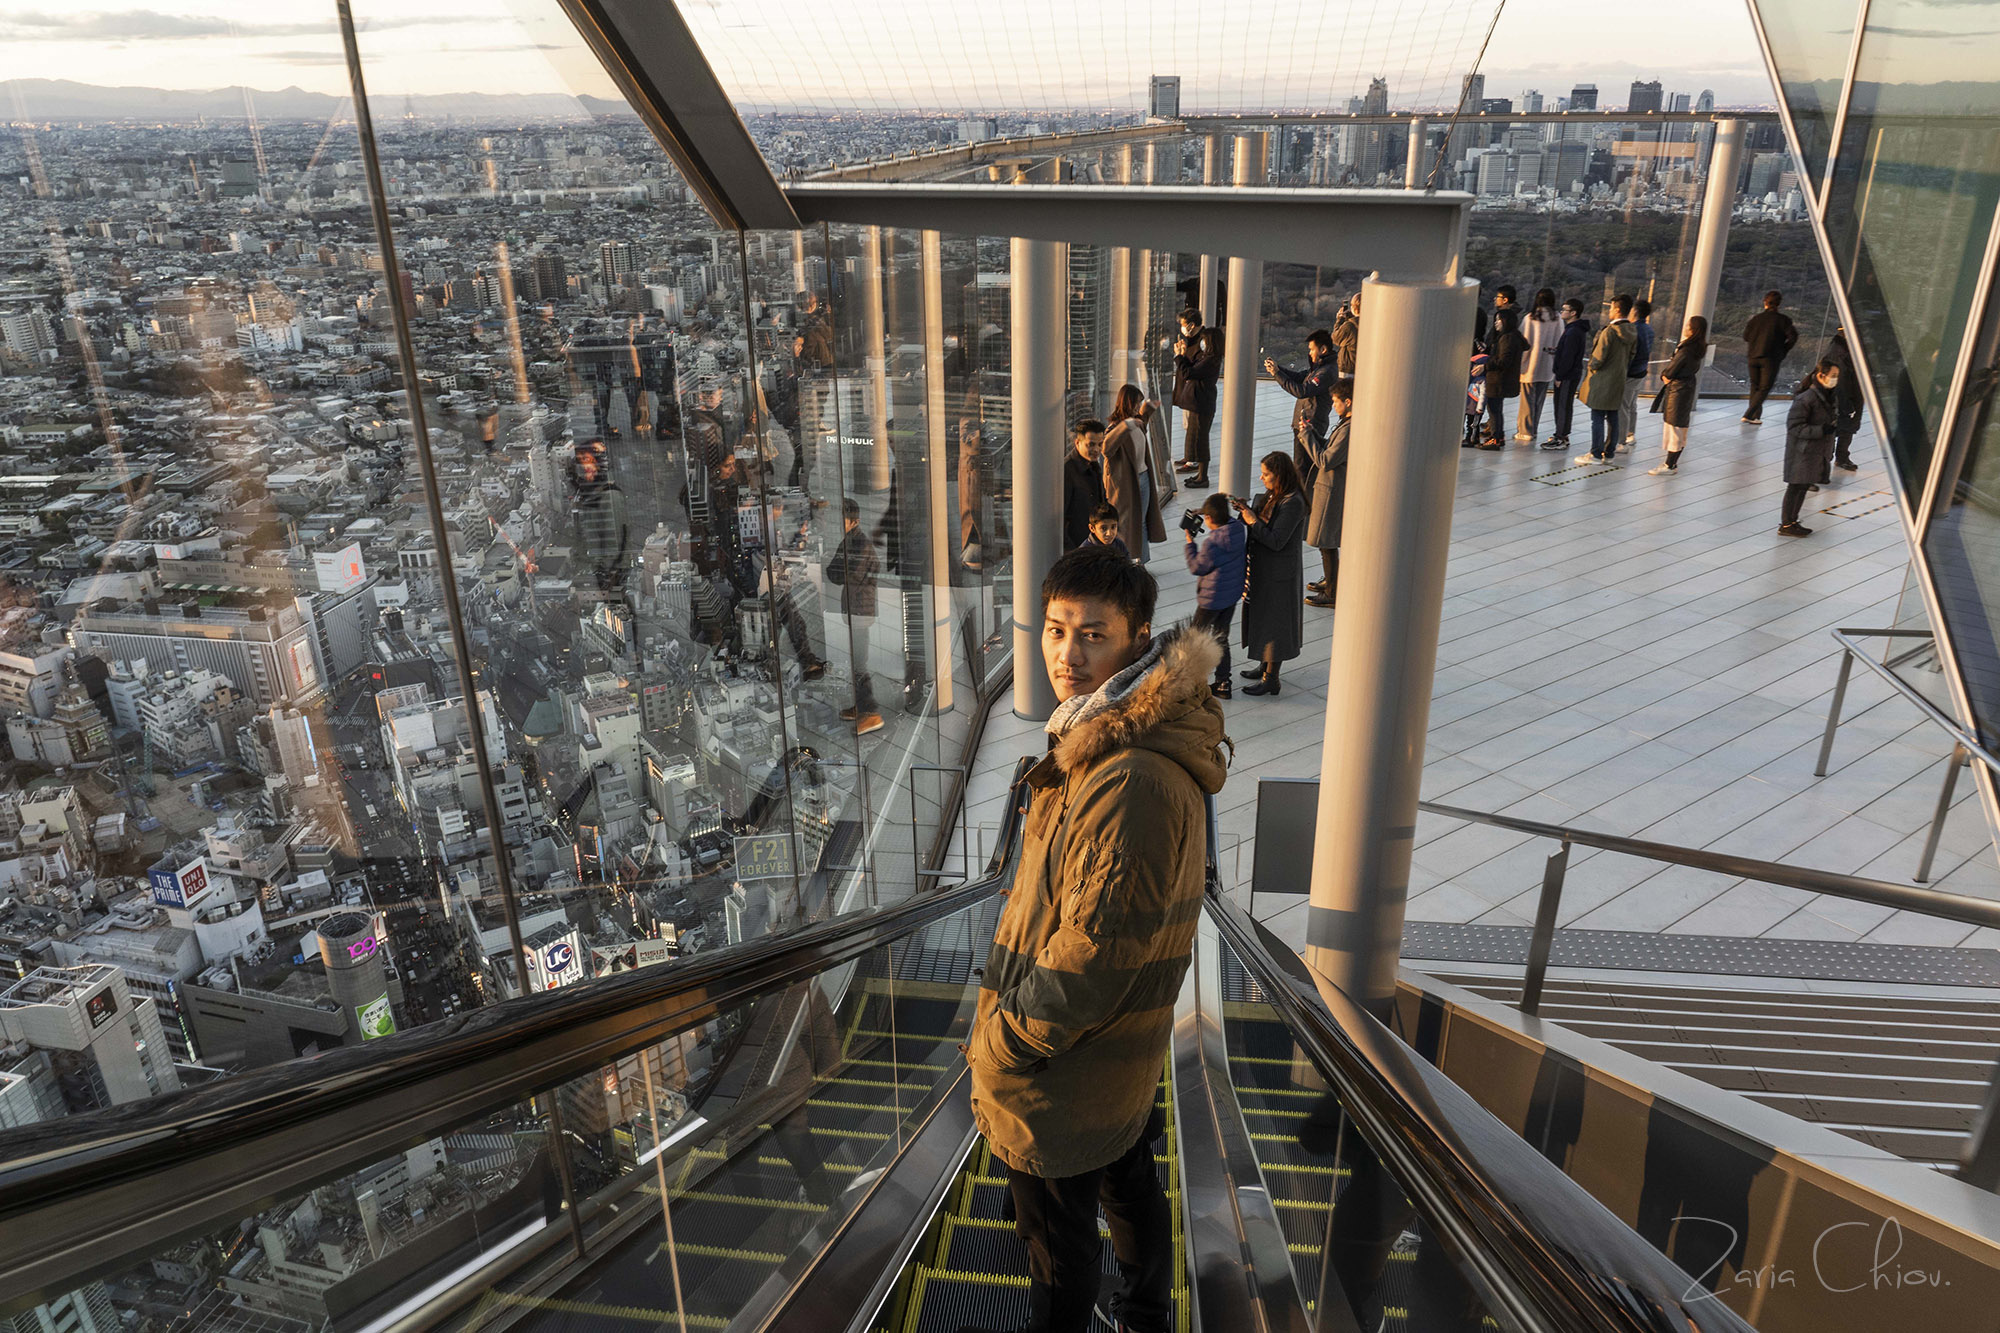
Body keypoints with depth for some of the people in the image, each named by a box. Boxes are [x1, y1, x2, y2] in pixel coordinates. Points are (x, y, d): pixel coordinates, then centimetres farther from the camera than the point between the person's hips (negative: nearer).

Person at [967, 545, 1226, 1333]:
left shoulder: (1132, 781, -32)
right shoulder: (1116, 743, 2)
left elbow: (1099, 947, -30)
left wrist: (999, 1049, -18)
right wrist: (1010, 995, 12)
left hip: (1067, 1070, -10)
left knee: (1057, 1237, 13)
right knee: (1129, 1186, 29)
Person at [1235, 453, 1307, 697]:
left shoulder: (1293, 503, -24)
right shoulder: (1270, 495, 3)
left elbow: (1276, 541, -26)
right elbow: (1260, 525, 9)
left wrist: (1253, 521, -21)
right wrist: (1245, 510, -7)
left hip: (1279, 574, -9)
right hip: (1262, 568, 9)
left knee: (1274, 621, 1)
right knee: (1261, 617, 20)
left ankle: (1271, 680, 12)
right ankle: (1265, 665, 37)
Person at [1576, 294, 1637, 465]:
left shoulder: (1609, 331, -18)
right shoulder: (1632, 334, 6)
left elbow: (1599, 357, -18)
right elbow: (1631, 356, 14)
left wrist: (1590, 366, 0)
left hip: (1602, 380, -8)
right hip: (1619, 380, 8)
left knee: (1597, 418, -2)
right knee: (1613, 418, 12)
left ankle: (1596, 454, -1)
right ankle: (1609, 453, 17)